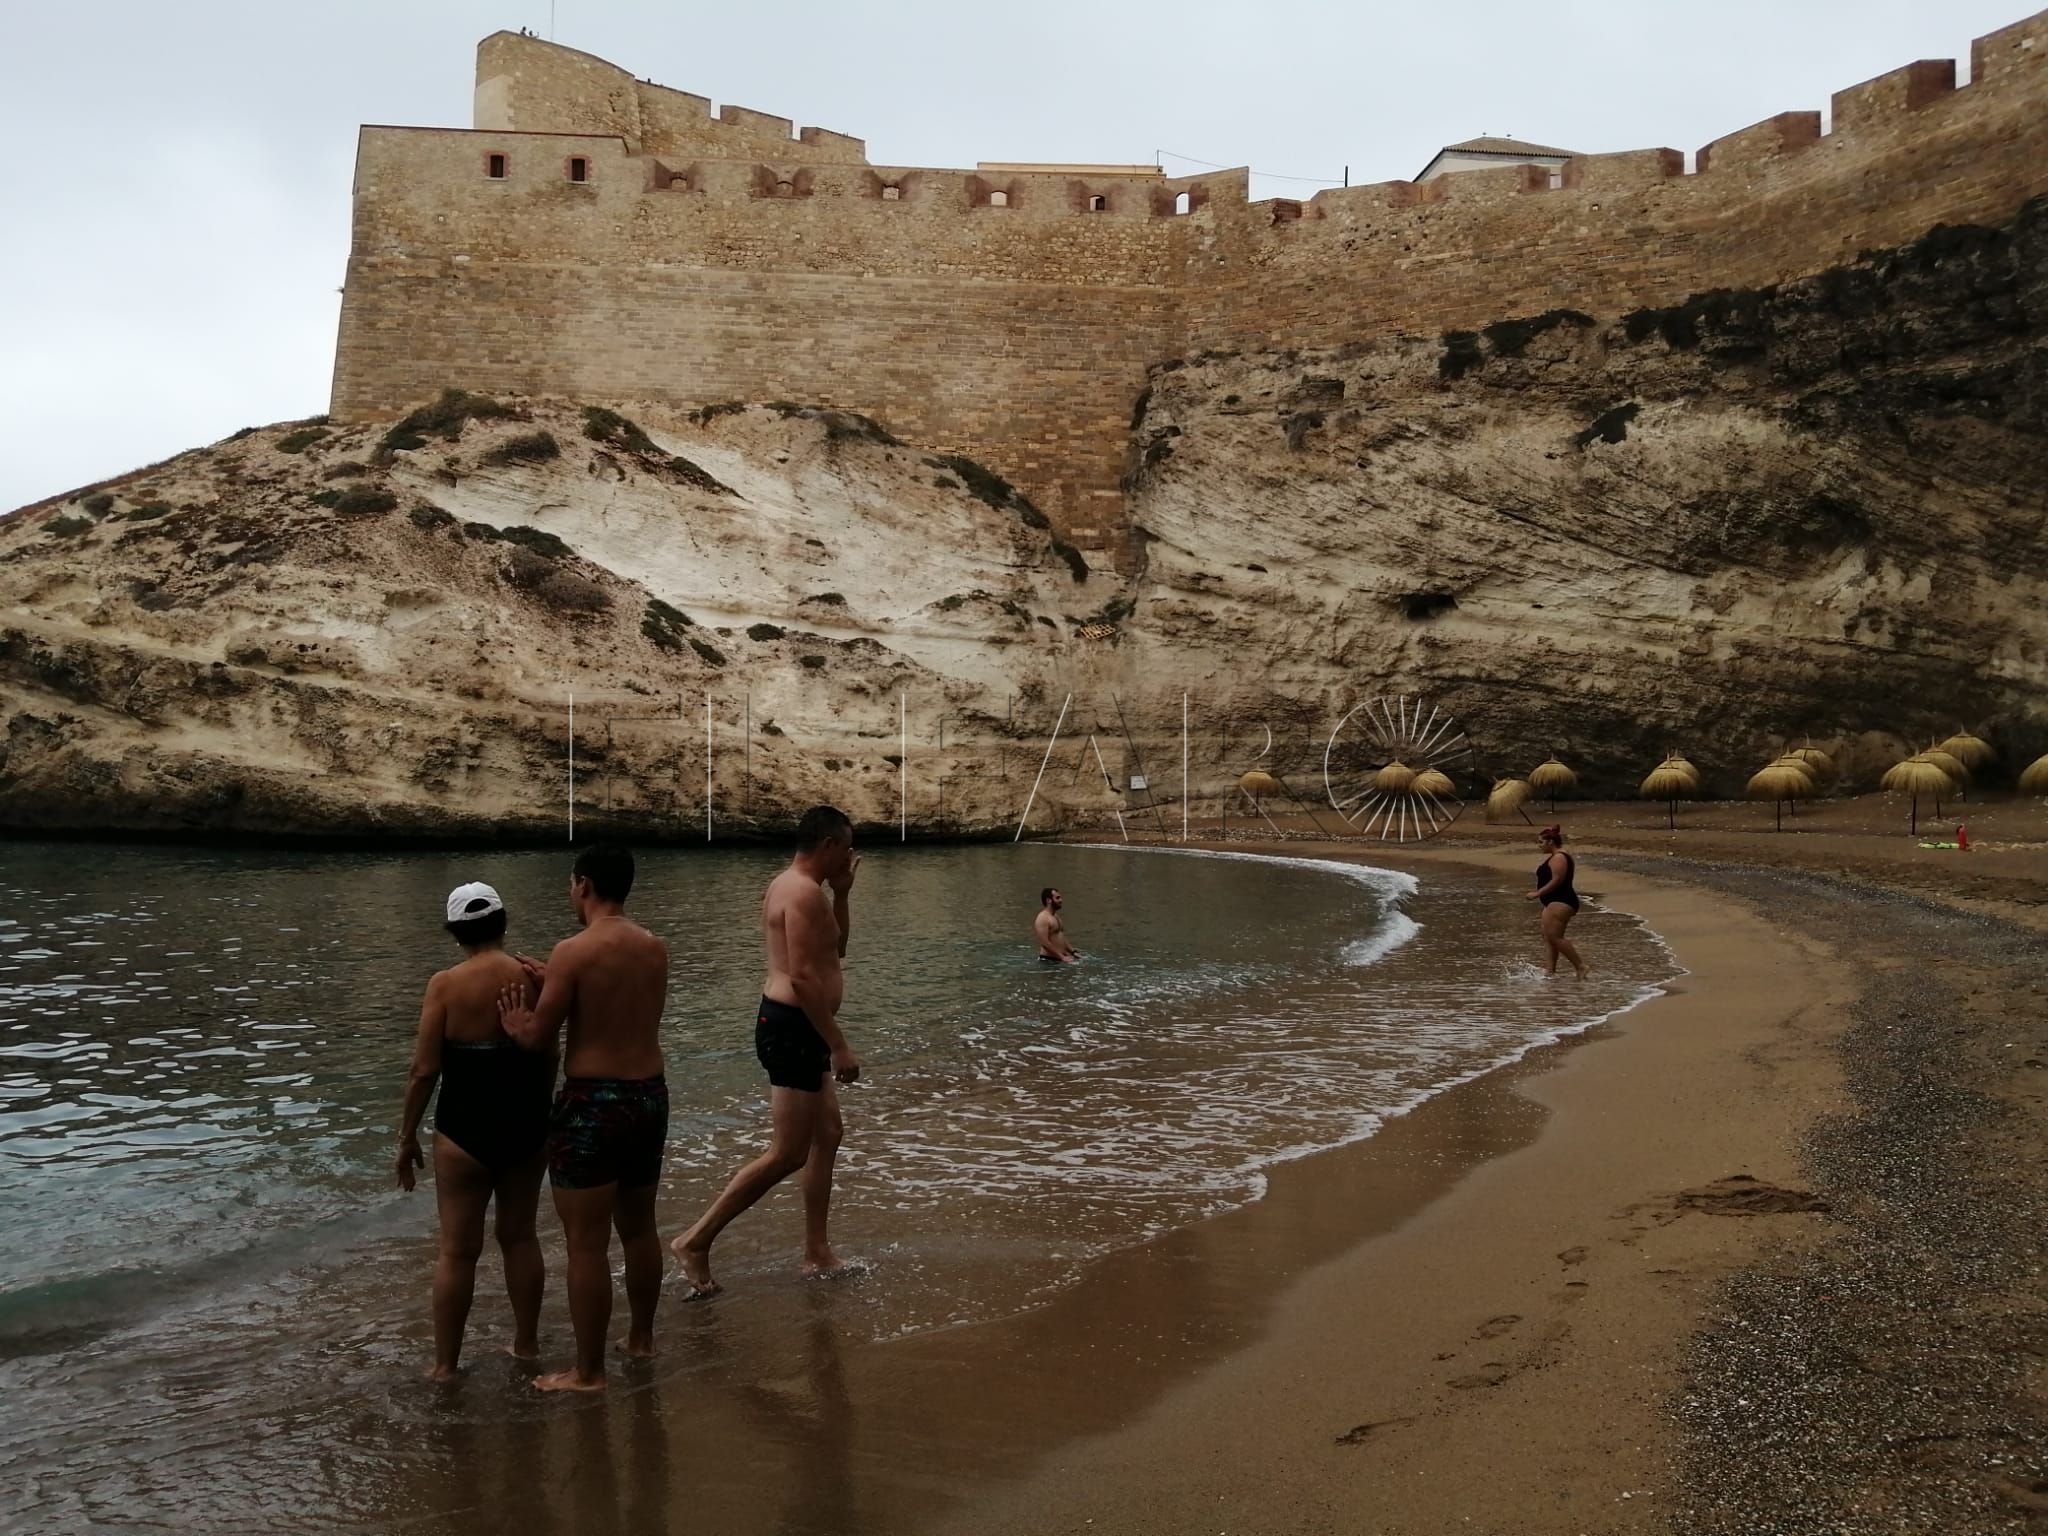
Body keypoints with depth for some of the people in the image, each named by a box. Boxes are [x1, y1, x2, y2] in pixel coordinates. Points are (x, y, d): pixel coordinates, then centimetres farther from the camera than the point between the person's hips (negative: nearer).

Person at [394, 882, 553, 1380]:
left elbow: (424, 1070, -13)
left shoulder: (446, 984, -13)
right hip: (528, 1125, 4)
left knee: (458, 1249, 6)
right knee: (520, 1236, 18)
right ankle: (526, 1344, 28)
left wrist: (407, 1137, -1)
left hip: (467, 1130, -4)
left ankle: (445, 1364, 13)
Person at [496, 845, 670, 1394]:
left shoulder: (574, 952, -15)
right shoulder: (656, 949, 4)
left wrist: (517, 1024, 13)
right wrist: (553, 983, 20)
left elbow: (538, 1036, -9)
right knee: (639, 1228, 22)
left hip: (593, 1103, -7)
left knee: (587, 1243, 2)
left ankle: (588, 1372, 9)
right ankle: (640, 1337, 38)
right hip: (651, 1096, 7)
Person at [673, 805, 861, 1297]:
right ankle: (696, 1242, -2)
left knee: (827, 1134, 17)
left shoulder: (790, 885, 15)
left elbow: (834, 950, 25)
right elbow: (803, 977, -25)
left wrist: (841, 893, 14)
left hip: (791, 1025, 11)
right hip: (793, 1028, -11)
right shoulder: (805, 892, -18)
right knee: (787, 1154, -6)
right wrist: (839, 1046, -22)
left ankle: (817, 1253, 23)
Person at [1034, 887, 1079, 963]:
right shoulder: (1042, 918, -13)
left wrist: (1073, 952, 13)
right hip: (1049, 960, -9)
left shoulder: (1056, 916, 18)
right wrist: (1062, 957, -21)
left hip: (1060, 959, 9)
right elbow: (1045, 943, -20)